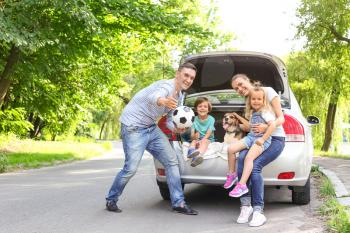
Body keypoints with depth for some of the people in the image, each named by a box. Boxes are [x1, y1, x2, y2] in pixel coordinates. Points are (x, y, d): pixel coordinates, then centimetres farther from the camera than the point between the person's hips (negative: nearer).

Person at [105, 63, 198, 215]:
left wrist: (176, 128, -10)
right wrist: (163, 101, -69)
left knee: (172, 161, 1)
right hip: (134, 127, -9)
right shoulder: (167, 86, -22)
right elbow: (152, 96, -45)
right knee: (131, 168, -10)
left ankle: (178, 203, 7)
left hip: (151, 128, 9)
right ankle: (111, 200, 13)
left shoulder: (179, 96, 7)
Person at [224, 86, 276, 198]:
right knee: (231, 149, -5)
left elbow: (272, 125, -21)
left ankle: (242, 185, -31)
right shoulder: (252, 113, 17)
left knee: (249, 157, -29)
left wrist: (263, 139, -23)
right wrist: (240, 118, 22)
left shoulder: (265, 112, -9)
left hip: (262, 139, -8)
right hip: (251, 136, 9)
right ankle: (232, 174, 8)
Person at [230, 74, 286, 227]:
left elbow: (281, 118, -6)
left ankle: (258, 211, -28)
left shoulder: (268, 91, -2)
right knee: (242, 158, -30)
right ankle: (245, 205, -28)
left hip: (275, 139, -5)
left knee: (254, 165, -31)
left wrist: (266, 127, -25)